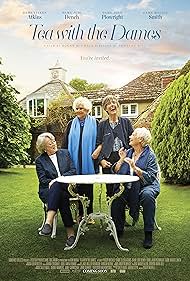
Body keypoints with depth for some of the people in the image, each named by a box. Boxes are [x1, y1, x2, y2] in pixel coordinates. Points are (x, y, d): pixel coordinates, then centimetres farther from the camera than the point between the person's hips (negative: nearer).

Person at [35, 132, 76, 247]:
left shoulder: (65, 153, 15)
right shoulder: (40, 160, 11)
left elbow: (73, 170, 6)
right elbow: (43, 180, 3)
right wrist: (52, 182, -17)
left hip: (66, 188, 1)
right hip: (48, 191, -1)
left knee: (56, 186, -35)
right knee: (62, 196, -35)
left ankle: (49, 222, -40)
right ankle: (70, 232, -37)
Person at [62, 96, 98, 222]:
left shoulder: (94, 123, 3)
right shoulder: (71, 124, 10)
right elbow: (65, 143, 10)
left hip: (88, 162, -2)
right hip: (75, 162, 2)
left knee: (89, 188, 5)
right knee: (77, 188, 6)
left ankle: (90, 214, 16)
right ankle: (80, 214, 17)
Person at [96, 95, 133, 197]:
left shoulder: (126, 122, 10)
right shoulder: (102, 125, 11)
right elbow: (98, 144, 8)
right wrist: (101, 160, -5)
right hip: (108, 160, 1)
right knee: (110, 190, 3)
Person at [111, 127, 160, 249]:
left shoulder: (150, 155, -4)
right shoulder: (128, 152, 12)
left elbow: (150, 177, -14)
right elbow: (116, 172, 9)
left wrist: (135, 167, -22)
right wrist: (121, 160, -6)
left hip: (147, 186, -3)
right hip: (129, 187, 4)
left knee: (147, 195, -37)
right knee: (117, 197, -26)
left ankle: (148, 234, -24)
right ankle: (118, 229, -3)